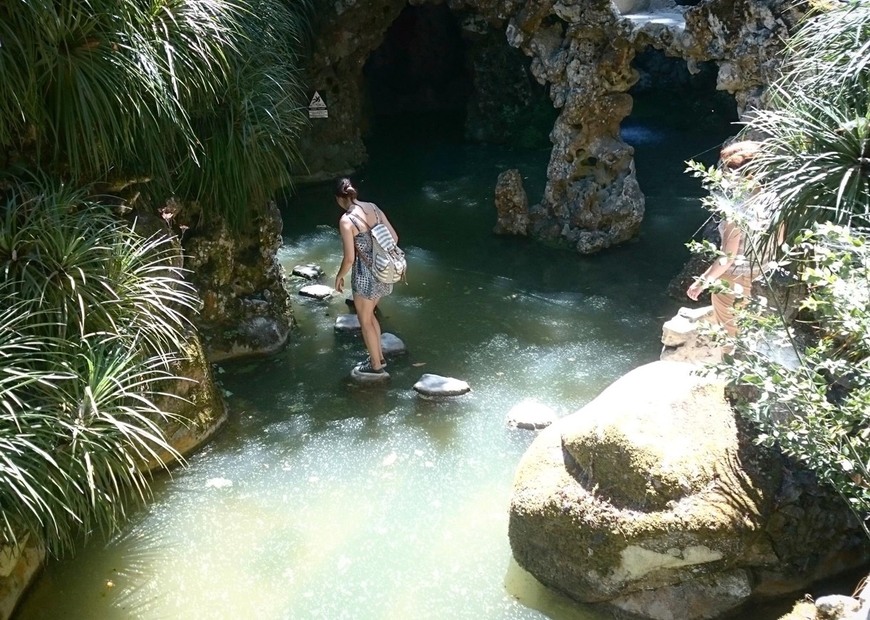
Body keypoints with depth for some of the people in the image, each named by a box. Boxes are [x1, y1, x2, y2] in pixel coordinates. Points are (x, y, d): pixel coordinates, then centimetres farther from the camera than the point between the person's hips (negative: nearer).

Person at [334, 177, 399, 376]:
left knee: (365, 321, 14)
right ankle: (378, 356, 39)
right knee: (369, 314, 27)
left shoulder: (346, 220, -20)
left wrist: (339, 276, -1)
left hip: (365, 275, -7)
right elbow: (394, 237, 6)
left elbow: (349, 258, -19)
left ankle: (376, 366, 27)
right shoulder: (373, 207, 0)